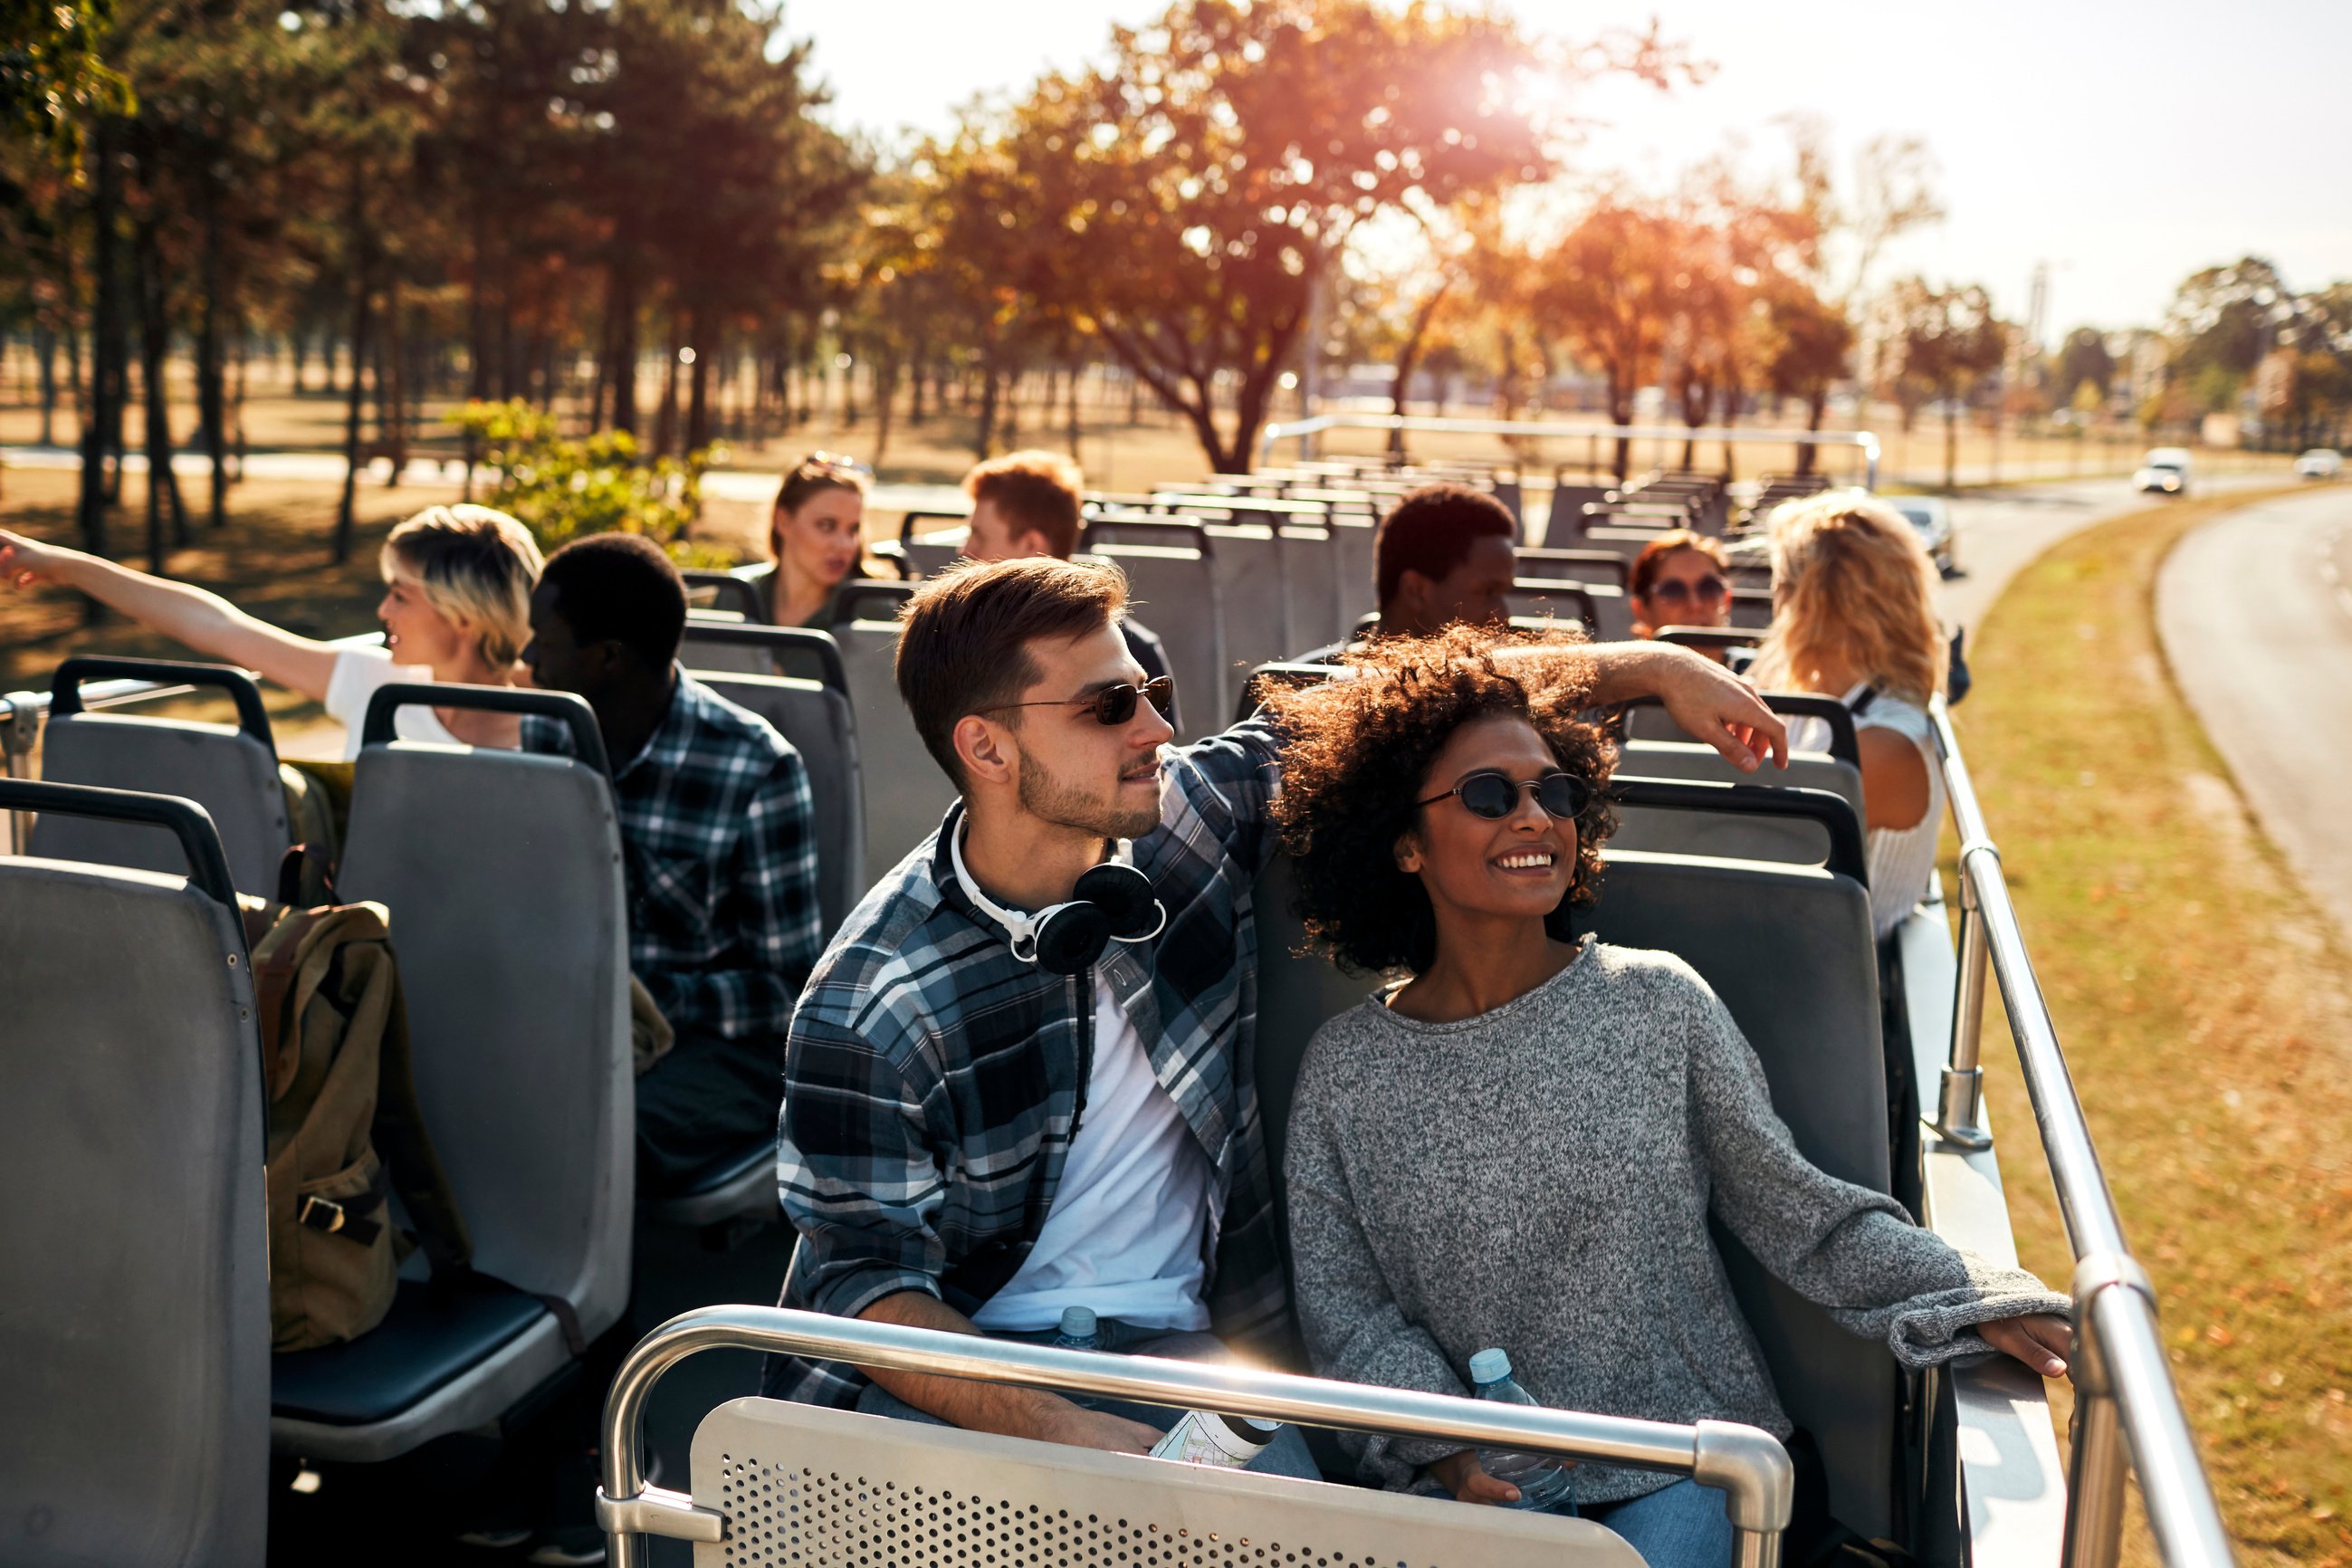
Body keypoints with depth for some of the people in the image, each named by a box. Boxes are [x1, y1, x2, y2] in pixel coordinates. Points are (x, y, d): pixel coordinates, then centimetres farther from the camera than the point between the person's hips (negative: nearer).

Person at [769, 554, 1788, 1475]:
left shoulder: (1197, 811, -5)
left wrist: (1658, 667, 3)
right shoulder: (873, 1002, -16)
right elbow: (867, 1276, -13)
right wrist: (1056, 1428, -28)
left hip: (1168, 1339, 3)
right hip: (956, 1363, -3)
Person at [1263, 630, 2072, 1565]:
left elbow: (1792, 1208, 1)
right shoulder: (1346, 1068, -1)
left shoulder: (1658, 1005, -2)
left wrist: (1976, 1305, -11)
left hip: (1670, 1466, 0)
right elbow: (1342, 1304, 1)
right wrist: (1439, 1445, -16)